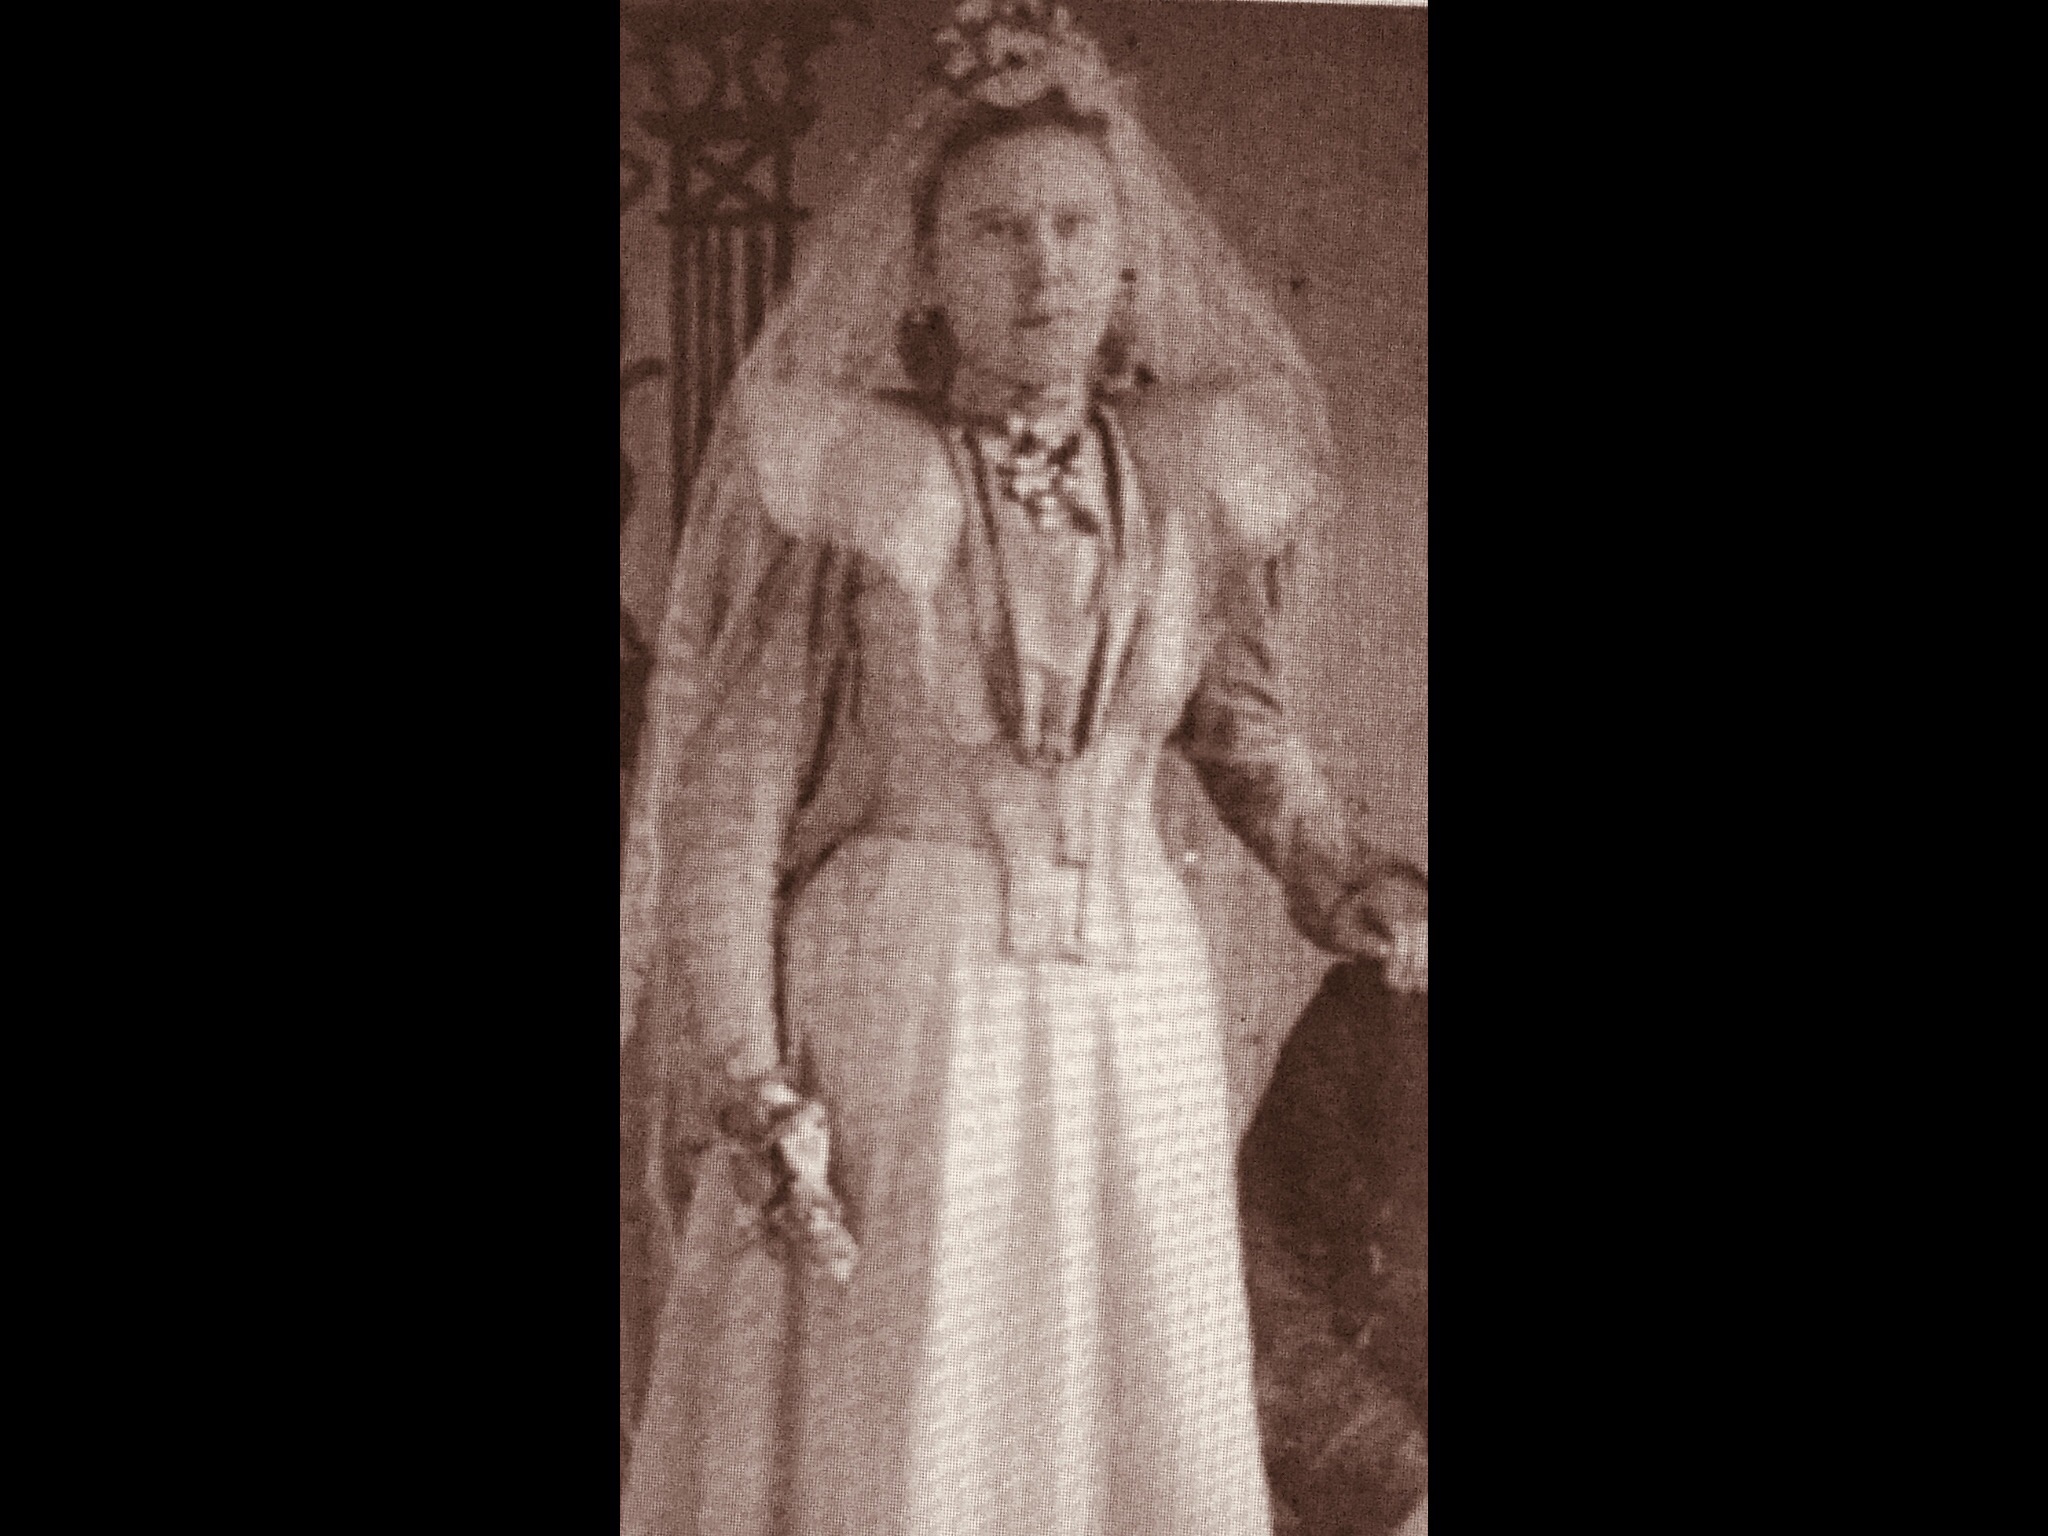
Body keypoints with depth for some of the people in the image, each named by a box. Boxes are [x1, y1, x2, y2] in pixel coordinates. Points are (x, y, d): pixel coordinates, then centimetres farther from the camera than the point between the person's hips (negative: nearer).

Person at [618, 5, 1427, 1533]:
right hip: (887, 1034, -3)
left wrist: (1343, 875, 3)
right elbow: (726, 793, -6)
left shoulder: (1182, 477, 4)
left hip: (1135, 1027, 4)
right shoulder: (844, 482, -7)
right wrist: (744, 1090, -13)